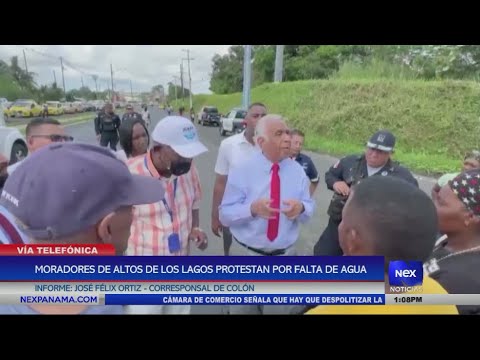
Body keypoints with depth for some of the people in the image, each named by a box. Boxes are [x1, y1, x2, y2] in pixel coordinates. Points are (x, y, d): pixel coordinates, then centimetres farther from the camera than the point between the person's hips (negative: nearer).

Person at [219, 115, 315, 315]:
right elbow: (224, 214, -12)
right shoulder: (241, 171, -12)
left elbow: (309, 208, 1)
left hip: (285, 256, 3)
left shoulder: (297, 172, -2)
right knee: (242, 309, 21)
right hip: (246, 255, -2)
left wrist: (301, 208, -23)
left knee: (279, 309, 24)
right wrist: (252, 208, -30)